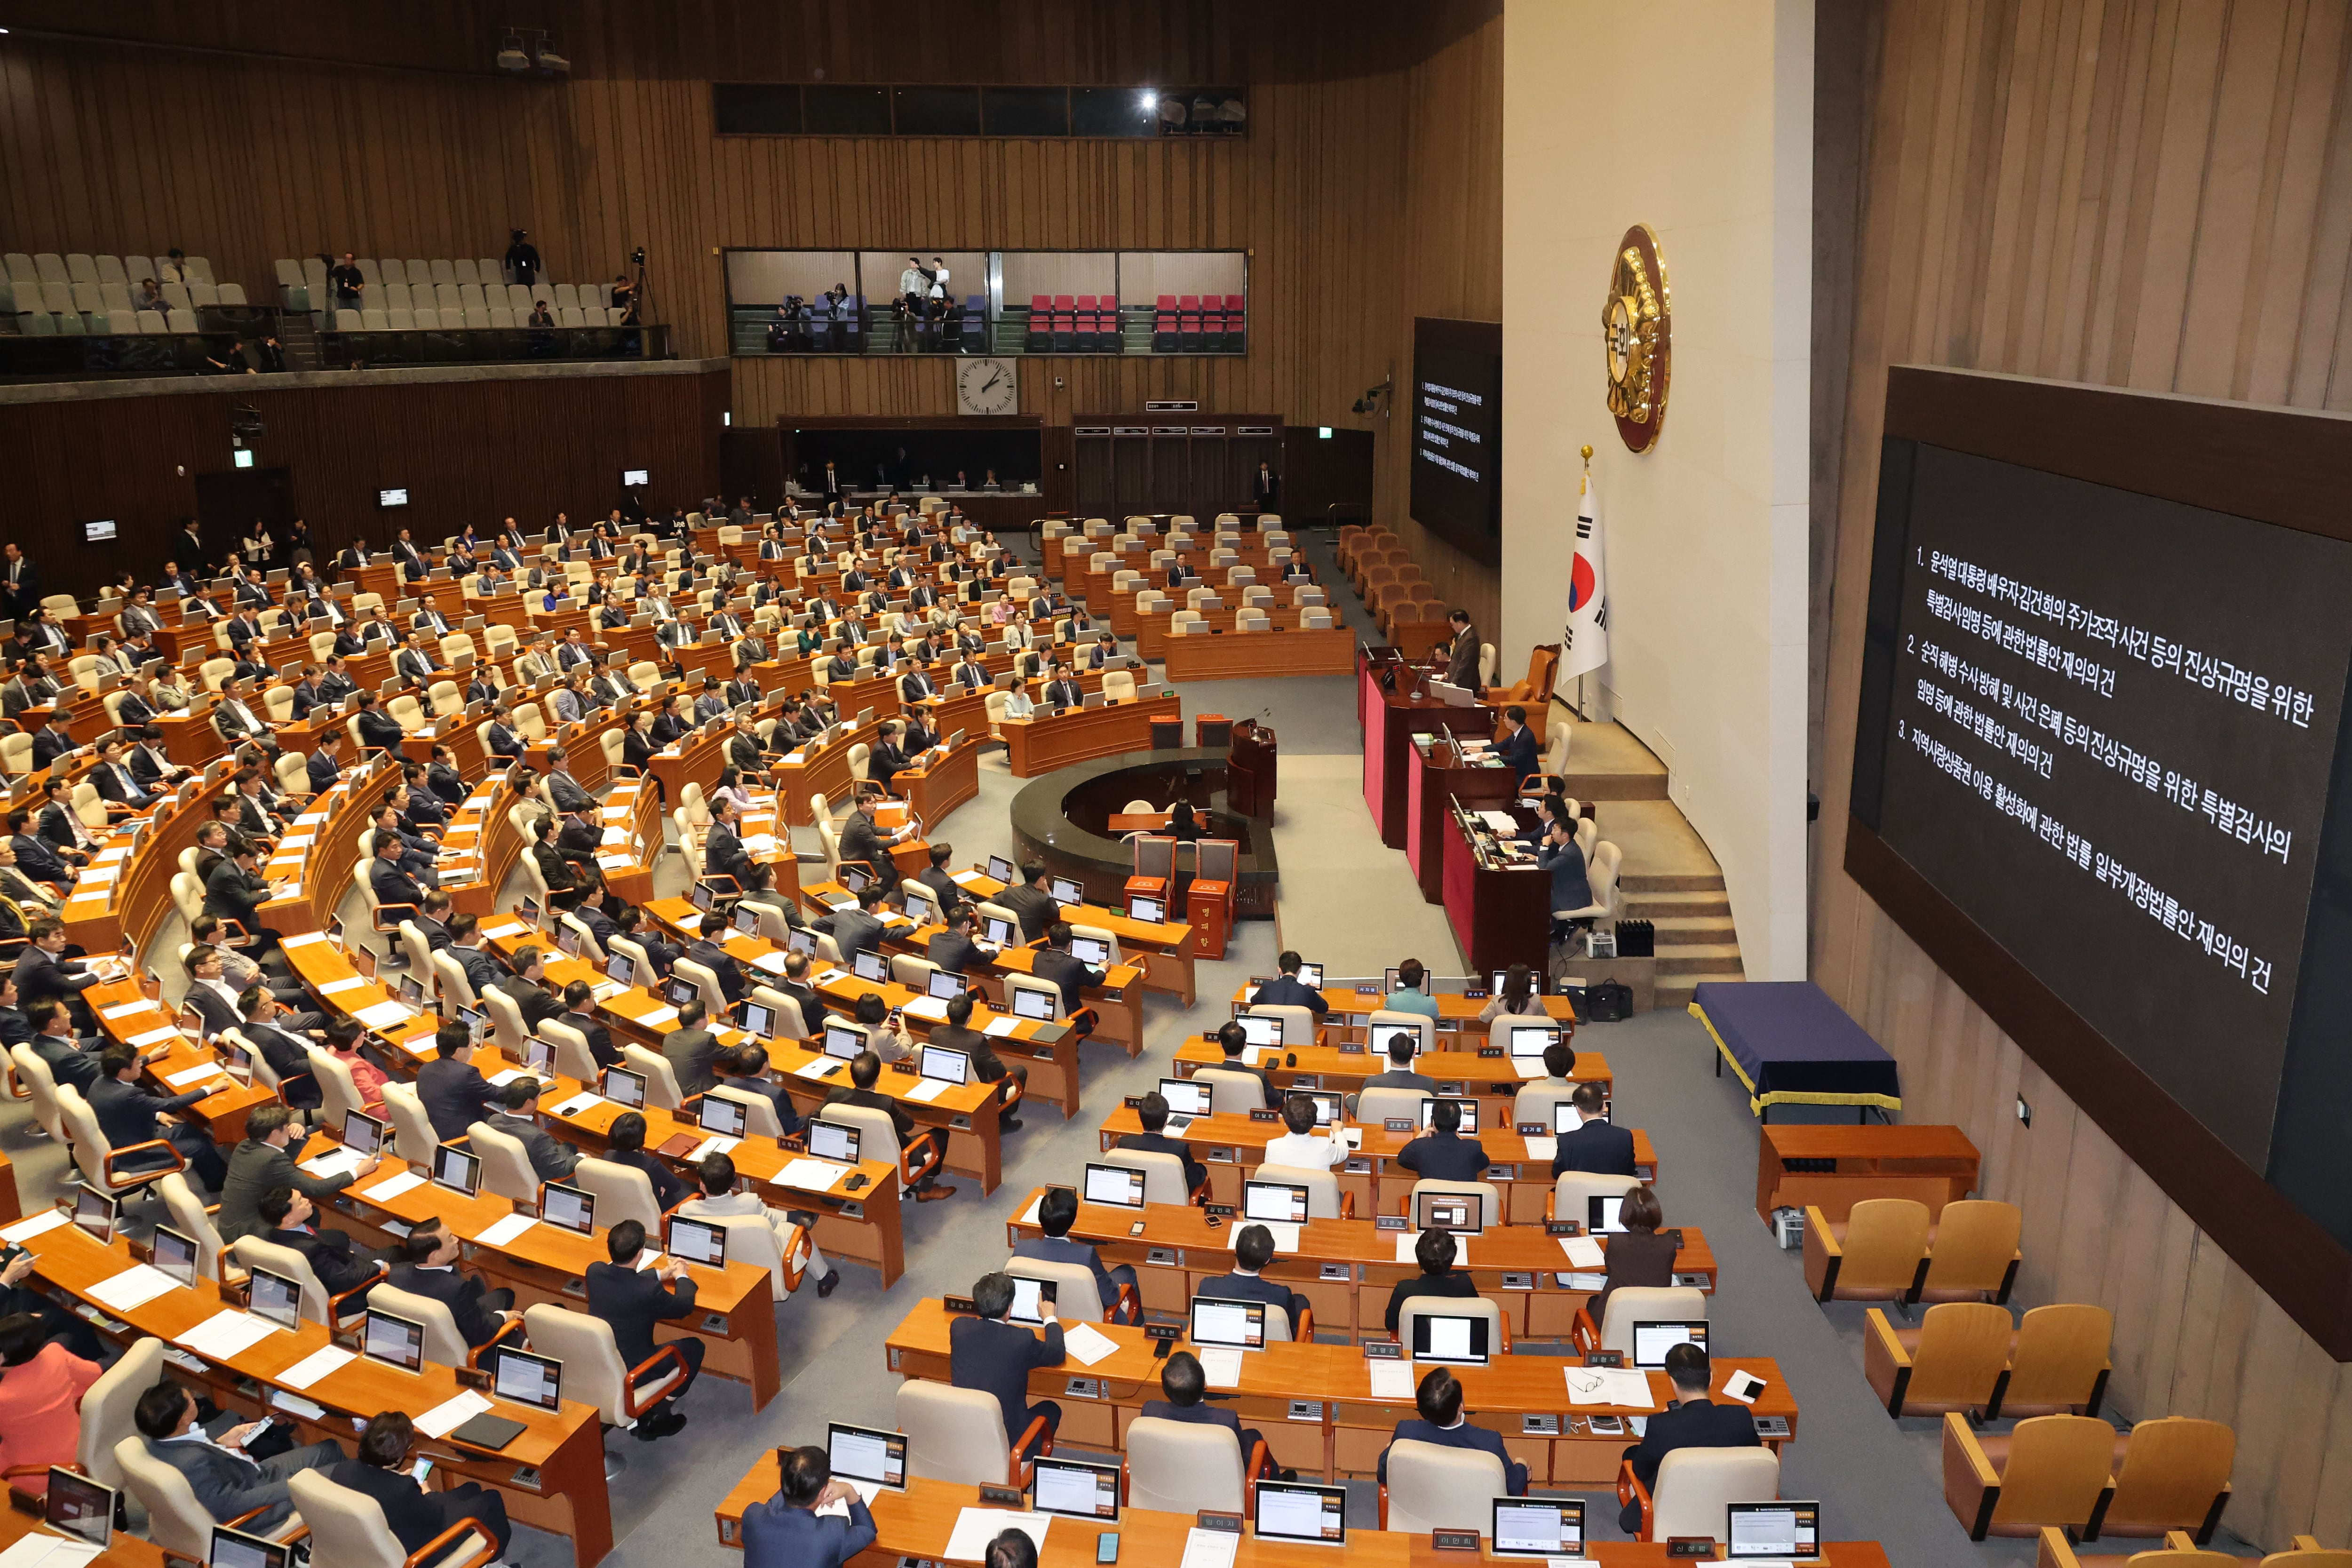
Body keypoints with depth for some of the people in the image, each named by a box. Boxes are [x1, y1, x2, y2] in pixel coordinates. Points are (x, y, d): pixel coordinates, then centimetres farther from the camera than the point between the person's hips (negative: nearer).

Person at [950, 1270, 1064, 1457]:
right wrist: (1050, 1319, 14)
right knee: (1051, 1409, 25)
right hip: (1006, 1441, -4)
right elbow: (1057, 1354, -3)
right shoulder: (1023, 1340, -23)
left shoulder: (958, 1328, -13)